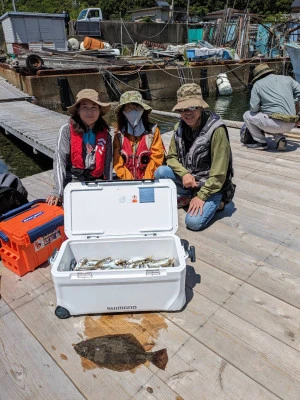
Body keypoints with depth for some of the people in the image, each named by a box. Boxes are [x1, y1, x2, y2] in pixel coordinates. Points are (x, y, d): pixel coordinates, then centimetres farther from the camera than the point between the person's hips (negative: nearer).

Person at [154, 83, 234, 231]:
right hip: (188, 178, 6)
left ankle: (214, 202, 7)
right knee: (160, 172, -17)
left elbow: (219, 172, -22)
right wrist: (184, 173, -17)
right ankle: (187, 197, 5)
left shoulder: (216, 130, -22)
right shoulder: (180, 127, -2)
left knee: (193, 222, -23)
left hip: (212, 185, -6)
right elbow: (172, 157, 3)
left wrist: (201, 196, -22)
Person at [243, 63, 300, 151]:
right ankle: (280, 138, 12)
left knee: (247, 115, 13)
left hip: (276, 123, -6)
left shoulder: (258, 84, 4)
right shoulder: (287, 79, 16)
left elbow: (254, 108, -4)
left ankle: (260, 142, 10)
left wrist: (261, 108, 18)